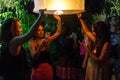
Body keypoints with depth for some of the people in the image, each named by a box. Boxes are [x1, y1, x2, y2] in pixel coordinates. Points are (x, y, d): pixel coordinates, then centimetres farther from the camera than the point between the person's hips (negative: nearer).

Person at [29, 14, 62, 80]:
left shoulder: (47, 40, 6)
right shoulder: (32, 42, -6)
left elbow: (58, 32, 5)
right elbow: (34, 56, -20)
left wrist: (59, 20, -5)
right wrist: (41, 44, -30)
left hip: (48, 68, 4)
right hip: (37, 69, -4)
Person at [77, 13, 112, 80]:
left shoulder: (106, 44, -20)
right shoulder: (96, 41, 3)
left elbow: (100, 60, -22)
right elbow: (87, 31, 17)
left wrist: (88, 51, -21)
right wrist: (80, 19, 18)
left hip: (100, 71, -8)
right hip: (92, 69, 8)